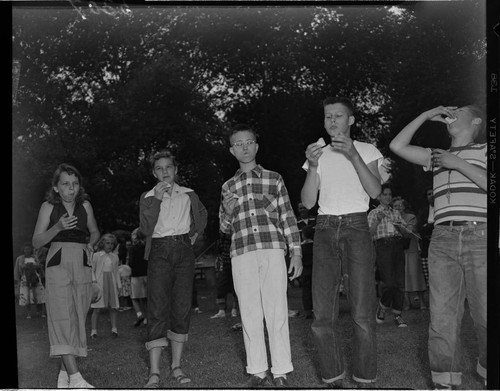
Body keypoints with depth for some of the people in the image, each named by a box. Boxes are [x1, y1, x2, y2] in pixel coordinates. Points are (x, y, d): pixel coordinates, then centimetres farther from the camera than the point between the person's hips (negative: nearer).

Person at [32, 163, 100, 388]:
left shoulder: (85, 206, 9)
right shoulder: (48, 207, 3)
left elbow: (95, 232, 25)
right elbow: (36, 242, 0)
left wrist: (91, 243, 6)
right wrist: (58, 227, -14)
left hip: (82, 265, 3)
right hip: (58, 264, -3)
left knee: (77, 318, 2)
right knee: (63, 318, -13)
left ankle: (64, 373, 13)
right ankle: (75, 378, -19)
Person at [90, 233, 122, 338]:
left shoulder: (115, 257, 12)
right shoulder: (96, 255, 1)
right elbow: (92, 270, 2)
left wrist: (119, 285, 13)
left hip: (111, 283, 3)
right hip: (99, 283, -3)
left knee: (113, 308, 3)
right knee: (97, 308, -5)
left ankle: (114, 329, 9)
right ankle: (93, 330, 0)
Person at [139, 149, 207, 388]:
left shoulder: (188, 195, 12)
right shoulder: (148, 197, 7)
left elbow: (203, 214, 30)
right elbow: (146, 229, -6)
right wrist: (157, 200, -12)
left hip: (184, 250, 2)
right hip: (159, 252, -2)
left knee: (182, 307, -1)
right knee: (157, 308, -9)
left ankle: (176, 366, 7)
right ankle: (154, 372, -9)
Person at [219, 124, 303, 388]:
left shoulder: (274, 178, 12)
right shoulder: (228, 186, 18)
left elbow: (288, 217, 9)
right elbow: (224, 228, 21)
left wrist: (296, 252, 1)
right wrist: (228, 212, -1)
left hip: (273, 250, -2)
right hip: (241, 255, 2)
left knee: (277, 311, -5)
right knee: (249, 314, 3)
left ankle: (281, 373, 3)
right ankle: (257, 371, 12)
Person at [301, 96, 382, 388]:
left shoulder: (366, 150, 11)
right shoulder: (319, 155, 17)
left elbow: (375, 191, -5)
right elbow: (308, 202, 7)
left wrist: (353, 155, -13)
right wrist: (313, 167, -7)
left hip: (356, 227, -2)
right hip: (325, 231, 3)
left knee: (363, 313, -10)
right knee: (323, 315, -3)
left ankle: (366, 381, 2)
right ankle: (334, 380, 9)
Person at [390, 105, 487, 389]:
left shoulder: (484, 150, 12)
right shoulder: (437, 156, 23)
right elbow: (398, 146, 15)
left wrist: (458, 163, -5)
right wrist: (427, 115, 18)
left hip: (479, 236, -3)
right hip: (443, 239, 3)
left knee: (485, 314, -4)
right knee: (442, 315, -1)